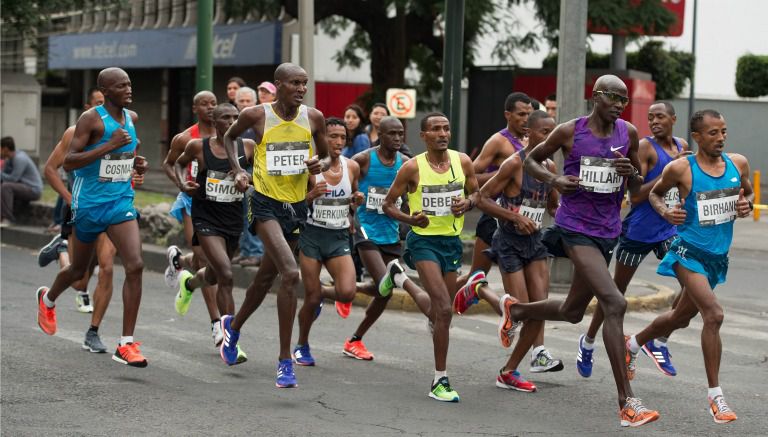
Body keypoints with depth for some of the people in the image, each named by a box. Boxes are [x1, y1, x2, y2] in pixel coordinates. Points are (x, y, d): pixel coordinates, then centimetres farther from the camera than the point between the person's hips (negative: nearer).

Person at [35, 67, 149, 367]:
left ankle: (126, 345, -13)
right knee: (79, 269, 15)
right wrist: (109, 146, -28)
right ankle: (47, 300, 50)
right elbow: (68, 162, -21)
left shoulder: (132, 118, 6)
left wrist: (135, 163, 7)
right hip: (89, 203, -4)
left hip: (121, 201, 4)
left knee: (135, 266, -16)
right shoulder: (91, 119, -13)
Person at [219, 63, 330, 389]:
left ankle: (234, 326, 48)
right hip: (266, 204, -5)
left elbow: (325, 156, 13)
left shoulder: (313, 118, -2)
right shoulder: (256, 116, -9)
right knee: (290, 273, -23)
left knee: (266, 277, 19)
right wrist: (237, 170, -2)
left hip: (297, 206, 5)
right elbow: (229, 137, 12)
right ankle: (285, 360, -16)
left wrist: (320, 165, -10)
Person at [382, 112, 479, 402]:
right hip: (424, 241, -5)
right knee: (444, 308, -18)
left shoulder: (462, 162, 2)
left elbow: (476, 193, 16)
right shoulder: (412, 167, -9)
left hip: (452, 240, 5)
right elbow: (388, 204, -1)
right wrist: (409, 219, -19)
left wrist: (467, 203, -8)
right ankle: (440, 381, -13)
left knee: (440, 310, 15)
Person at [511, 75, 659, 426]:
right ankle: (626, 402, -20)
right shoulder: (570, 132, -6)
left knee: (572, 312, 19)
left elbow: (637, 188, 13)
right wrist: (554, 180, -12)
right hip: (576, 227, -6)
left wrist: (630, 172, -10)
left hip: (608, 231, 6)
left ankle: (516, 309, 50)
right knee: (615, 303, -21)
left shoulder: (629, 134, 5)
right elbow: (531, 160, 8)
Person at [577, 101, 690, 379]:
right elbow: (635, 196, -21)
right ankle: (588, 343, 30)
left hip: (668, 230, 5)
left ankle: (659, 342, -2)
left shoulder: (682, 147, 8)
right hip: (638, 231, -5)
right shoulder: (645, 147, -13)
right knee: (616, 292, 8)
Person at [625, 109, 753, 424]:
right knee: (714, 315, -23)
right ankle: (715, 395, -16)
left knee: (680, 318, 21)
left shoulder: (738, 164, 0)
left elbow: (748, 192, 18)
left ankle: (633, 344, 50)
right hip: (689, 252, -6)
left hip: (718, 256, 6)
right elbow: (655, 193, 6)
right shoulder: (681, 169, -11)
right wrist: (665, 212, -14)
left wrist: (747, 204, -4)